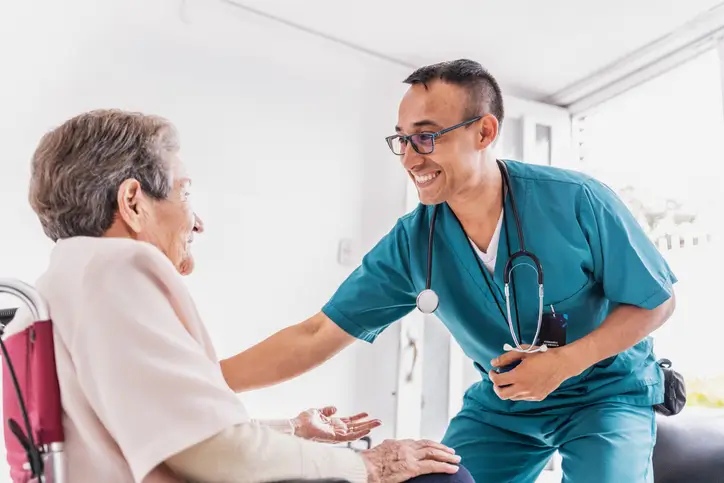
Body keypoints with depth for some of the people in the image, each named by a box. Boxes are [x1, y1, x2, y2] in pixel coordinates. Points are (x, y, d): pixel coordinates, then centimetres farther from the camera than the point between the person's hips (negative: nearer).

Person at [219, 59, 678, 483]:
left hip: (605, 392, -2)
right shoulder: (410, 243, -15)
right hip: (501, 404, 3)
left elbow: (656, 302, -11)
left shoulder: (578, 201, -23)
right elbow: (316, 335, -14)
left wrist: (565, 361, -25)